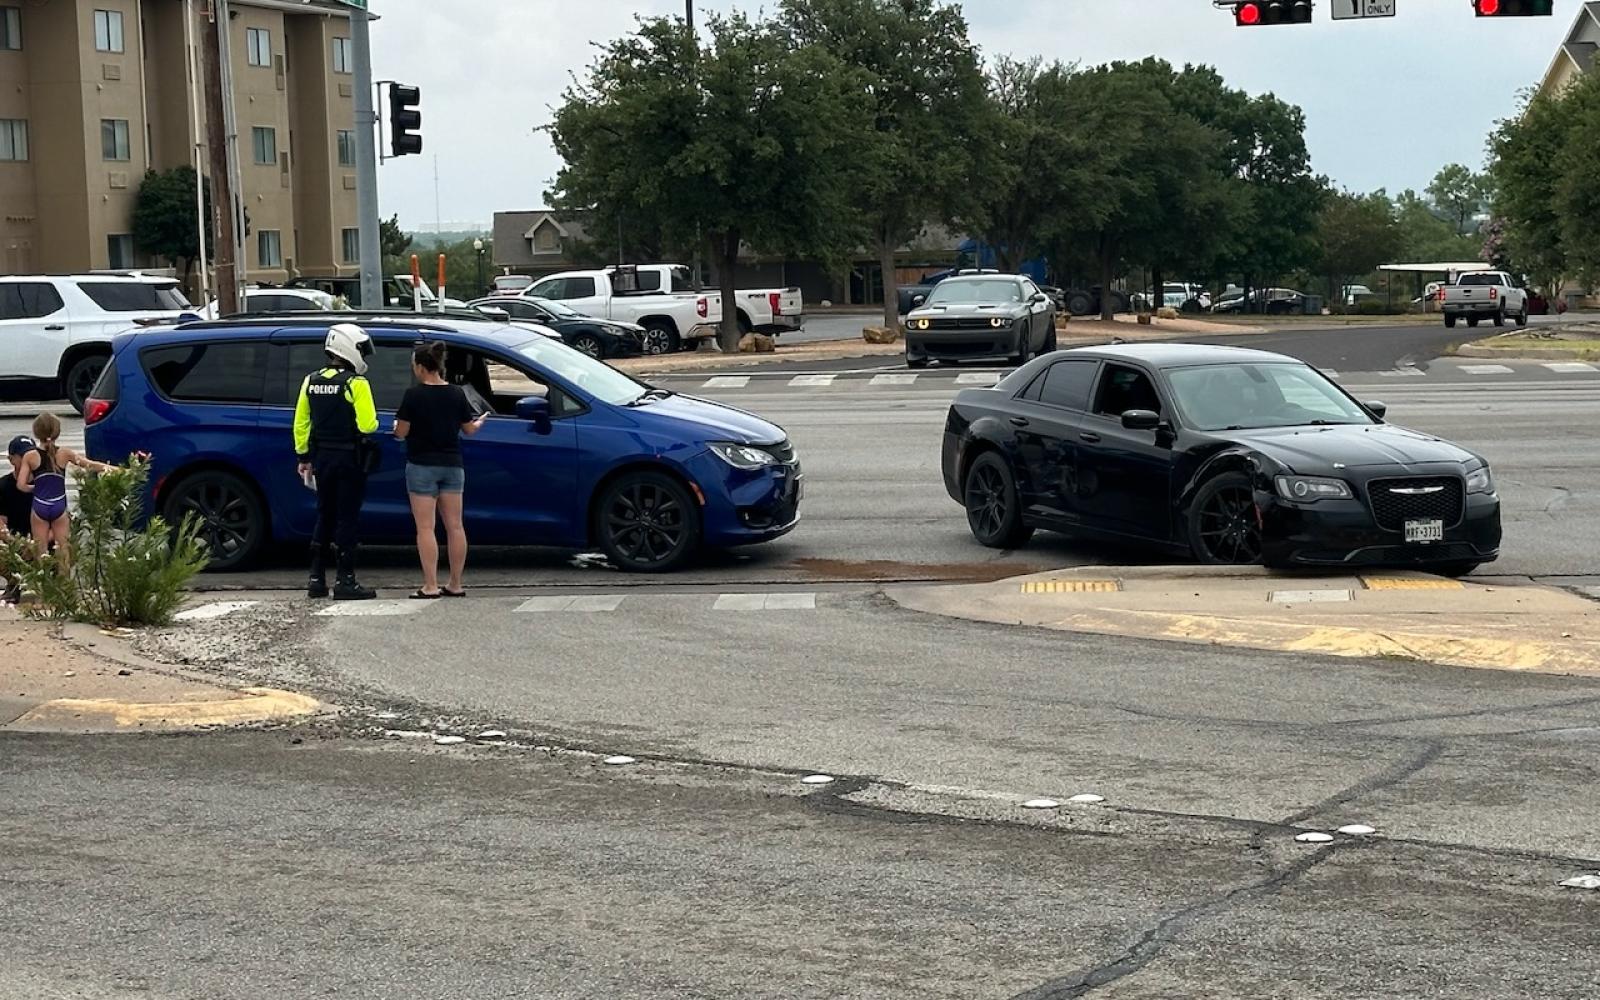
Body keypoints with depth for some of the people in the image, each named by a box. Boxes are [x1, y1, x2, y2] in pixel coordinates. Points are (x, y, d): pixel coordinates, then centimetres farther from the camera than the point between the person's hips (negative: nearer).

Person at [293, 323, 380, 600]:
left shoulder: (311, 381, 6)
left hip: (322, 457, 6)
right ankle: (345, 582, -2)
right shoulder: (355, 383, -14)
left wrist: (304, 457, 15)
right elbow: (367, 424, -18)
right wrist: (374, 421, 5)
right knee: (347, 518, -2)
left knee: (324, 517, 14)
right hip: (350, 459, -6)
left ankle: (316, 579, 15)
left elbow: (301, 423, 8)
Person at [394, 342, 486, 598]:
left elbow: (401, 432, -10)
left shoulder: (414, 395, -12)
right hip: (453, 465, 4)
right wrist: (480, 422, 31)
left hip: (422, 466, -4)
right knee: (454, 526, 9)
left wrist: (397, 426, 13)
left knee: (425, 528, -2)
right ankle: (455, 584, 12)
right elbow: (469, 429, 9)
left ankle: (430, 586, -6)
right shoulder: (457, 394, 1)